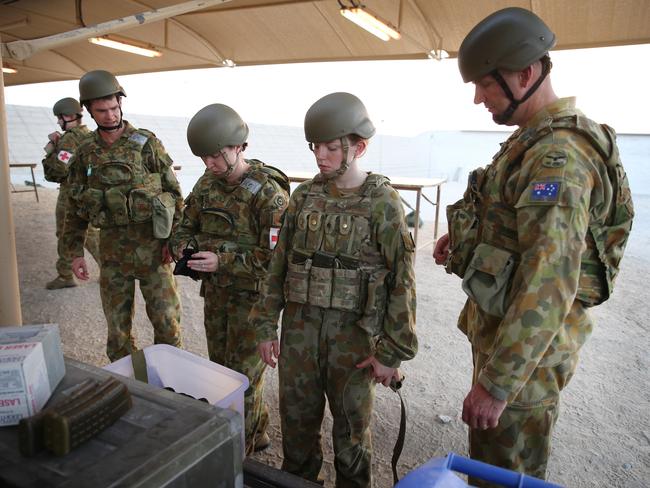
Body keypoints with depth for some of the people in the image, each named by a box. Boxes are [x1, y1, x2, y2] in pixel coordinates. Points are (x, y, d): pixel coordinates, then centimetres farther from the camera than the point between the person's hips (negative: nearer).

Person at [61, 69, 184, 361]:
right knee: (117, 321, 11)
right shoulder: (85, 154, 6)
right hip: (112, 248, 3)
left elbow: (173, 192, -2)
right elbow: (75, 208, 12)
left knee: (165, 316, 3)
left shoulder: (147, 143, -2)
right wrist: (75, 252, 7)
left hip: (152, 244, -3)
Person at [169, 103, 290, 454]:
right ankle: (256, 433, 40)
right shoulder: (207, 183, 2)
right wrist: (183, 244, -10)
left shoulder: (268, 192, -20)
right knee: (221, 366, 19)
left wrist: (223, 260, -26)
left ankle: (240, 448, 28)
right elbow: (187, 224, 13)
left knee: (243, 373, 6)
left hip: (252, 296, -7)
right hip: (215, 293, 8)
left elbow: (276, 256, -22)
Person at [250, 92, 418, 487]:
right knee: (297, 420, 18)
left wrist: (392, 352, -9)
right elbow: (279, 265, 7)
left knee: (352, 426, 14)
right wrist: (266, 326, 6)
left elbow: (402, 281, -9)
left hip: (353, 333, -3)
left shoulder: (384, 203, -9)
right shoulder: (304, 196, 3)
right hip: (299, 327, 4)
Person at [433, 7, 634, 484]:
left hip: (526, 342, -9)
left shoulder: (558, 156, -24)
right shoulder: (533, 140, 9)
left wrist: (497, 382, -28)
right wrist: (467, 237, 3)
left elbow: (550, 285, -30)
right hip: (501, 324, 9)